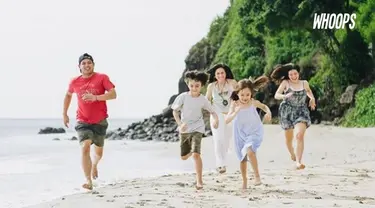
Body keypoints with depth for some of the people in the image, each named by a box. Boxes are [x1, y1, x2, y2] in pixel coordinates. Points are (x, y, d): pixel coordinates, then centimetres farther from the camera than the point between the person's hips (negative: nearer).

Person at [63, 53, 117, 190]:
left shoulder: (102, 78, -6)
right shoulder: (75, 82, 3)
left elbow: (113, 94, -16)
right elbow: (68, 95, 23)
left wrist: (95, 97, -28)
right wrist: (64, 114, 20)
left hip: (100, 122, 0)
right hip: (83, 122, 0)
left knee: (99, 151, 14)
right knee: (85, 148, -21)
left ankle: (94, 165, 51)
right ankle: (88, 181, -24)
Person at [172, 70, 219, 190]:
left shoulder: (203, 100, -7)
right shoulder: (183, 97, -9)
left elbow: (212, 111, 1)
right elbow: (175, 111, -2)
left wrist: (216, 119, -22)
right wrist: (180, 124, -17)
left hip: (197, 129, -2)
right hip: (184, 129, 2)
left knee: (196, 154, -20)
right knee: (184, 157, 13)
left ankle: (199, 181, -13)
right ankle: (192, 150, 52)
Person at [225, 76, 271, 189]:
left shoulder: (253, 102, -13)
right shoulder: (235, 104, -16)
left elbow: (264, 106, 10)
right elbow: (227, 120, -25)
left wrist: (268, 112, -10)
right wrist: (235, 112, -40)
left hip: (254, 132, -2)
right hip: (241, 134, 2)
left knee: (249, 150, -30)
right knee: (242, 158, 13)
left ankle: (257, 175, -15)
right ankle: (244, 181, 34)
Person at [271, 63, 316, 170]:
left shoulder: (304, 83, 5)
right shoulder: (285, 83, -4)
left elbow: (308, 90, 28)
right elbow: (276, 95, -14)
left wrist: (312, 98, 9)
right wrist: (285, 96, -34)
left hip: (301, 112, 0)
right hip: (287, 112, 0)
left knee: (300, 135, -22)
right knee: (289, 138, 12)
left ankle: (298, 162, -26)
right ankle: (292, 155, 44)